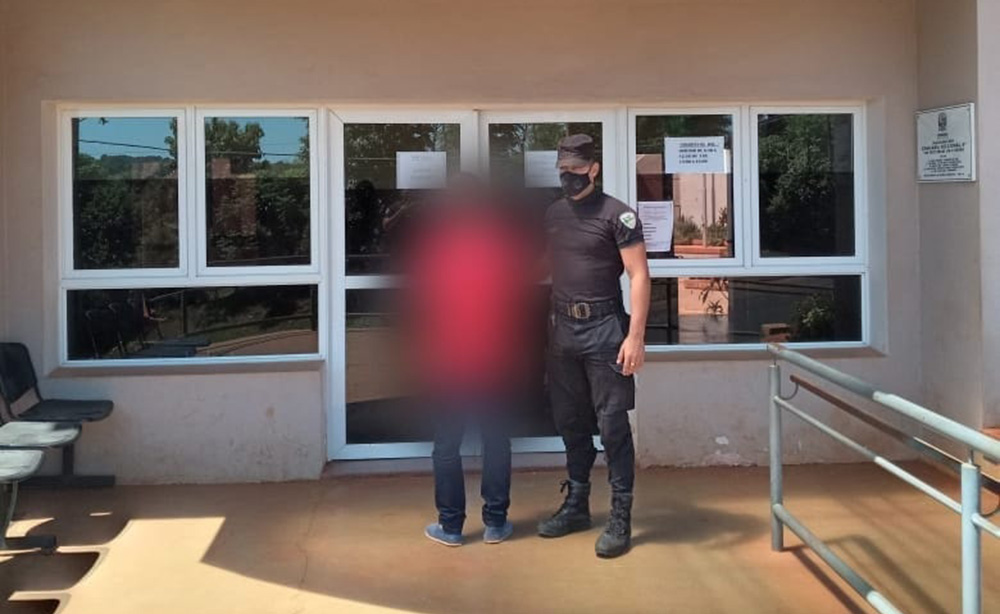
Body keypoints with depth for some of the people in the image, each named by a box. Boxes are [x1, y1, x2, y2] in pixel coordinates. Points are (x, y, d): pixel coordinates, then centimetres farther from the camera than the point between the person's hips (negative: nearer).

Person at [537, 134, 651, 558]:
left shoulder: (617, 214, -7)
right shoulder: (552, 215, 11)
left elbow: (639, 275, -11)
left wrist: (635, 336, -18)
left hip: (604, 328, -6)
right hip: (562, 329, 6)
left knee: (612, 425, -3)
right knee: (570, 423, 13)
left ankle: (620, 517, 4)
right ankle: (576, 505, 26)